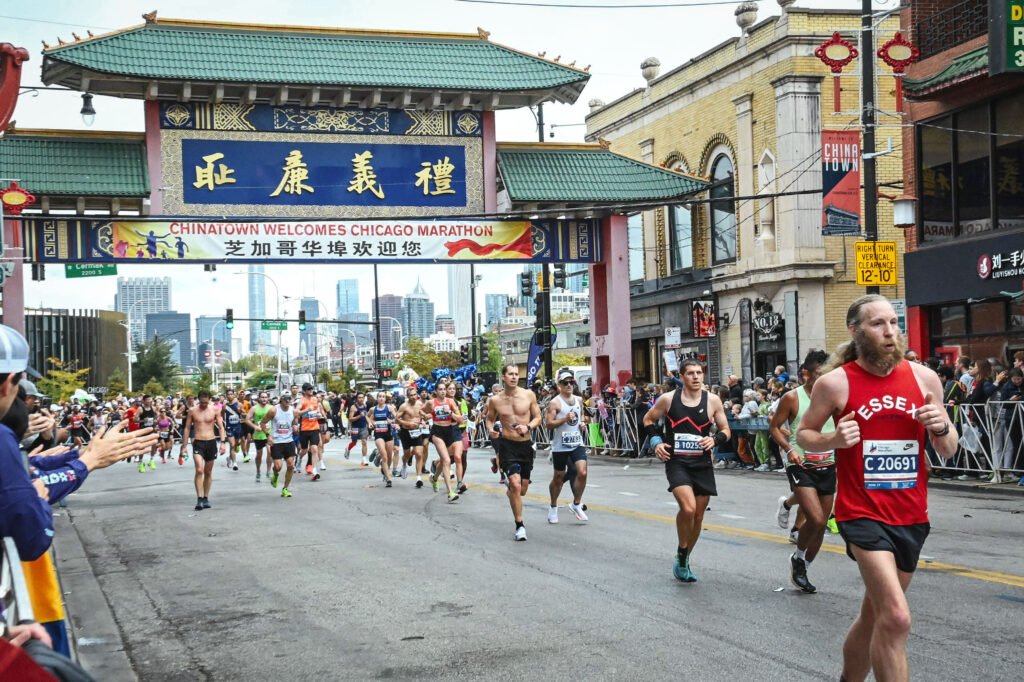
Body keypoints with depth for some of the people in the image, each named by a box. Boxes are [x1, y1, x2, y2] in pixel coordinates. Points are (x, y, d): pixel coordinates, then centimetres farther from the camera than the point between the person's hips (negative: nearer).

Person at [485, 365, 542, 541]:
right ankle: (520, 525, -6)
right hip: (507, 445, -2)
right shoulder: (495, 400, -4)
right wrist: (491, 430, -10)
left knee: (522, 489, 13)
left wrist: (528, 427, -15)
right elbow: (490, 418, 12)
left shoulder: (529, 395, -4)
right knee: (515, 485, -17)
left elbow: (537, 417, 4)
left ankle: (510, 493, 50)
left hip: (526, 445, 3)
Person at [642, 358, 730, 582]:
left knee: (698, 516, 9)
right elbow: (648, 419, 10)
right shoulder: (668, 399, -4)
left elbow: (725, 430, 7)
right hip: (676, 462, -3)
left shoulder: (712, 400, -1)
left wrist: (715, 439, -14)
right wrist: (656, 441, -5)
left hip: (702, 463, 3)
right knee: (688, 508, -23)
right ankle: (681, 556, 0)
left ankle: (684, 561, 30)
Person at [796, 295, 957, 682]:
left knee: (875, 616, 18)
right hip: (863, 514, -5)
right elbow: (803, 435, 4)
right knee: (896, 618, -20)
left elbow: (947, 452, 11)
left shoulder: (924, 378, 2)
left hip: (911, 517, 5)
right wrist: (833, 440, -17)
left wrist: (941, 428, -12)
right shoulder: (835, 383, -8)